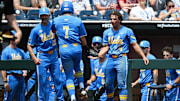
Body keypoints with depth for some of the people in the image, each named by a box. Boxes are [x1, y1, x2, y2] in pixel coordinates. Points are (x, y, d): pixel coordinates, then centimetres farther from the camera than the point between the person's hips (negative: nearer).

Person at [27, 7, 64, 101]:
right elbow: (29, 45, -3)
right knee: (42, 81, -3)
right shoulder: (36, 30, -6)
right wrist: (34, 58, -15)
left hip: (54, 55, 3)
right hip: (42, 57, -3)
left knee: (58, 79, 5)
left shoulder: (53, 25, 3)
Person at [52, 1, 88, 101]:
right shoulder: (78, 21, 2)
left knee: (69, 75, 5)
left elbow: (53, 30, 29)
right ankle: (82, 87, 13)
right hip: (77, 48, 0)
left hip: (64, 50, 0)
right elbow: (82, 38, 6)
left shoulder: (56, 20, 6)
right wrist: (86, 47, 26)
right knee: (77, 67, 29)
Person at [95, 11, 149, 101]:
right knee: (108, 83, 7)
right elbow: (106, 47, 13)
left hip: (121, 59, -4)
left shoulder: (127, 31, 2)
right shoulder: (107, 32, 14)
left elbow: (135, 45, 3)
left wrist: (143, 57, -3)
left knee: (121, 83, -9)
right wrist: (99, 55, -5)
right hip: (110, 59, 4)